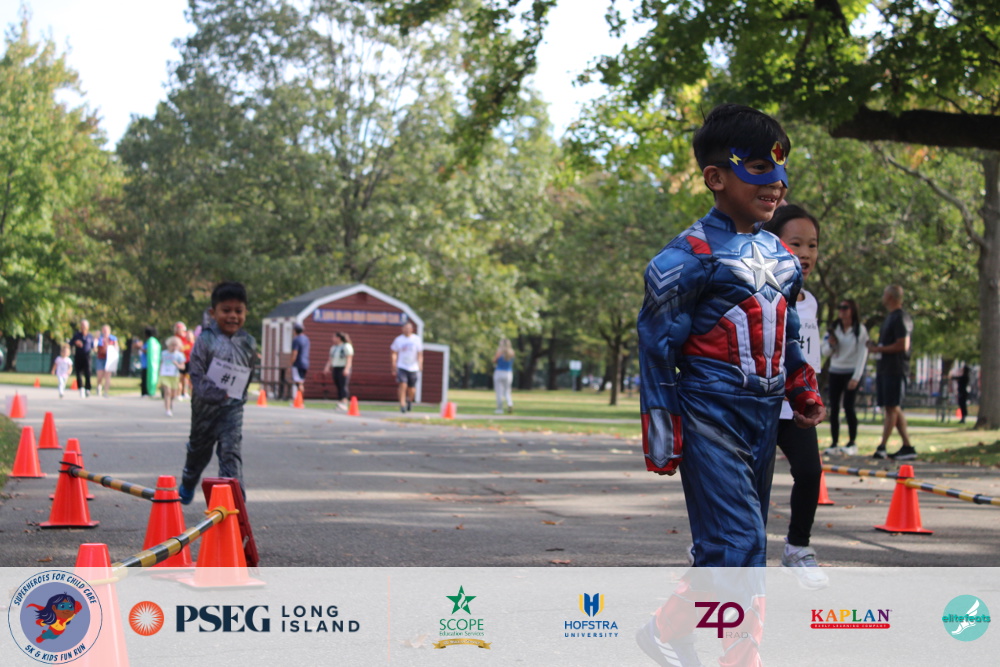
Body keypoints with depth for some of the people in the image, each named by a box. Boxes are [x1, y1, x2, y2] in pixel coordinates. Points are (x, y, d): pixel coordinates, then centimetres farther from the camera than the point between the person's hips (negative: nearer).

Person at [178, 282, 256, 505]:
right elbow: (197, 372, -14)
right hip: (205, 405, 0)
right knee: (198, 449, 20)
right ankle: (187, 486, 46)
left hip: (232, 407, 0)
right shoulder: (206, 340, -11)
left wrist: (237, 396, 5)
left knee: (231, 452, -14)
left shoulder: (248, 343, -1)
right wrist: (213, 393, -25)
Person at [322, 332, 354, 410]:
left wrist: (347, 369, -25)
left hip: (344, 370, -7)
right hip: (335, 369, 7)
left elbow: (349, 359, -13)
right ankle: (342, 406, 2)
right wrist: (327, 367, -3)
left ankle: (344, 404, -30)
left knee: (343, 386, -18)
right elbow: (330, 359, 14)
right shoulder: (334, 348, 17)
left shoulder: (347, 346, -5)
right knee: (338, 387, 2)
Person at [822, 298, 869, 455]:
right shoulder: (834, 329, 9)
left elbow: (862, 355, -6)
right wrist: (831, 344, -12)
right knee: (833, 408, -1)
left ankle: (852, 443, -1)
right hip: (835, 372, 5)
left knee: (848, 406, -12)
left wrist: (856, 377, -13)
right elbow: (825, 352, 11)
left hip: (852, 372, -5)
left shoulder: (860, 330, -4)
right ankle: (834, 444, 2)